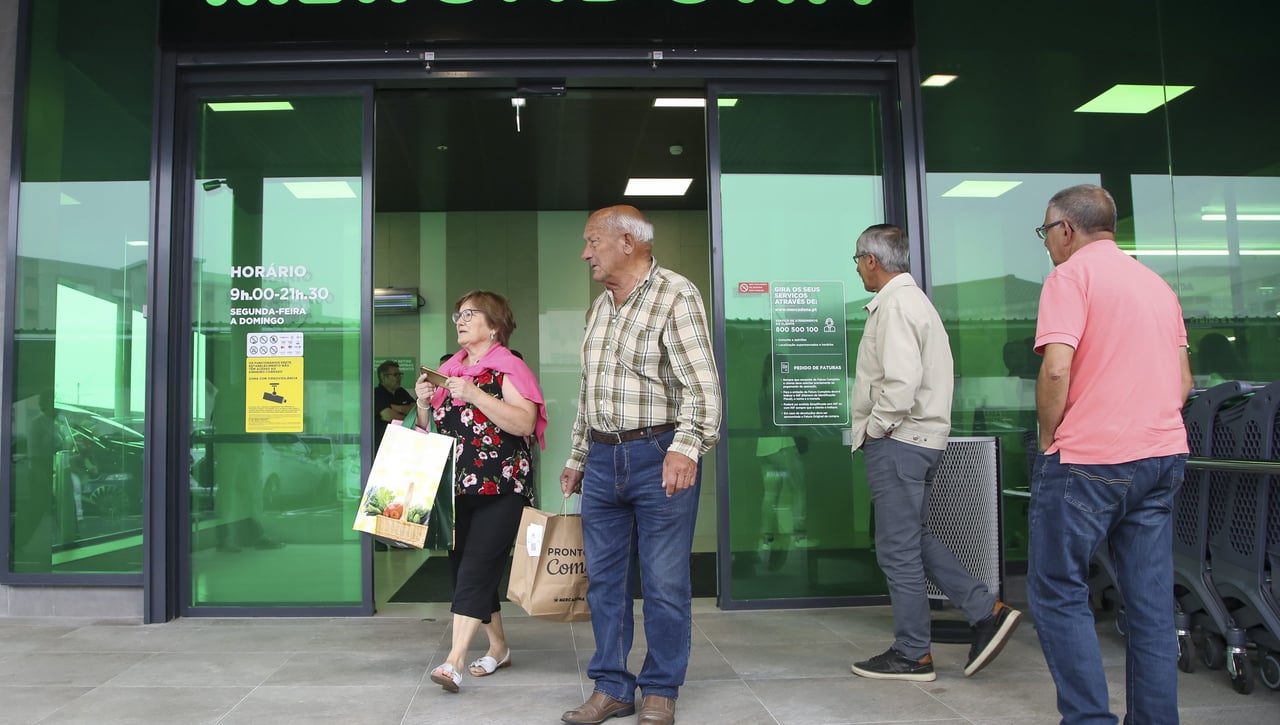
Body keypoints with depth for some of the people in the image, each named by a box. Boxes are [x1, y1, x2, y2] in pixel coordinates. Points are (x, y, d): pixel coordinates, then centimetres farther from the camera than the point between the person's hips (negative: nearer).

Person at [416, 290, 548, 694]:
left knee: (477, 567, -12)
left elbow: (525, 422, -20)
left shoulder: (508, 367, -6)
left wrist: (474, 395, -23)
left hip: (499, 488, -7)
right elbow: (429, 428, 20)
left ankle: (454, 660, -13)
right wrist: (424, 403, -1)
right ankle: (498, 646, 26)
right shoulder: (449, 369, 14)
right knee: (463, 566, 11)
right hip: (456, 488, 7)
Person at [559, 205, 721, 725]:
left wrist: (686, 447, -31)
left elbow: (701, 383, -18)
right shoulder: (600, 307, 16)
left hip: (659, 458, -7)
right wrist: (578, 458, 23)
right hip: (603, 460, 7)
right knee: (604, 579, 10)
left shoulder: (676, 296, -8)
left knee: (665, 583, 2)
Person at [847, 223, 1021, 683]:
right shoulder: (913, 299, 16)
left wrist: (872, 429, -13)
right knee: (915, 538, 20)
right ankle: (987, 611, 18)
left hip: (897, 442, -10)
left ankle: (912, 655, 11)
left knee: (899, 549, 0)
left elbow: (901, 384, -27)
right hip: (922, 438, 10)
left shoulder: (894, 306, -17)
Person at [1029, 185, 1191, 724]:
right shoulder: (1157, 284, 18)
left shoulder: (1072, 274, -6)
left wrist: (1049, 439, -5)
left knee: (1057, 590, 2)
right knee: (1152, 601, 10)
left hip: (1089, 459, -8)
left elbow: (1057, 369, -18)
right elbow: (1183, 382, 19)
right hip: (1163, 456, 8)